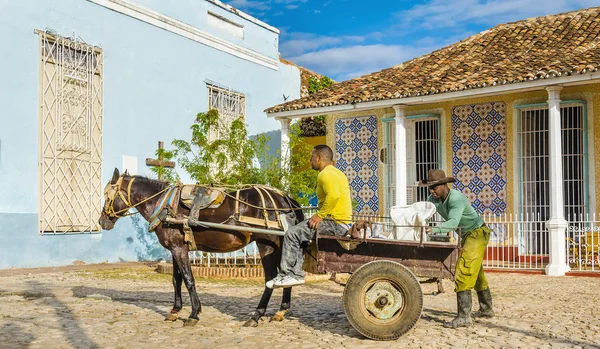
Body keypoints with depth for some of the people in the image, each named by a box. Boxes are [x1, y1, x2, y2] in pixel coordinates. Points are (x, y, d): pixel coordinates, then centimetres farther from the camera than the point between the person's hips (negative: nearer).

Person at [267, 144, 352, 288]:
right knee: (299, 233, 18)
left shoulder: (325, 174, -13)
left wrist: (320, 215, -20)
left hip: (335, 224, -11)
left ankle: (286, 273, -3)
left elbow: (333, 196, -29)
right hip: (343, 224, 11)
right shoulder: (337, 173, 20)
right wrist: (321, 213, 12)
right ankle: (296, 274, 14)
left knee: (292, 233, -9)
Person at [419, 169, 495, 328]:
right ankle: (486, 309, 37)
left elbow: (453, 223, -43)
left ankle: (464, 316, -21)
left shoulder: (456, 198, -30)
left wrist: (434, 229, -57)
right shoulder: (434, 199, -6)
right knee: (477, 273, 21)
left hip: (478, 233, -10)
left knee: (464, 272, -19)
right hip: (467, 234, 10)